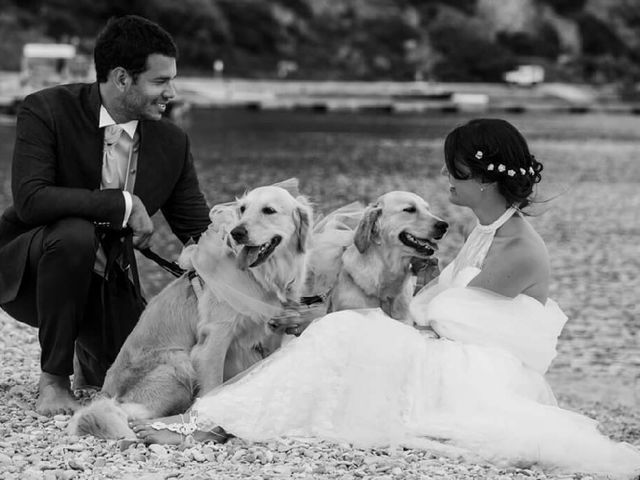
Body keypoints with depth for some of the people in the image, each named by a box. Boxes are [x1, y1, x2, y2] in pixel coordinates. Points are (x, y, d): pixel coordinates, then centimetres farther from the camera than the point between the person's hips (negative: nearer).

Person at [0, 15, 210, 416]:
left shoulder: (172, 143, -5)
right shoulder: (48, 110, -17)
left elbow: (201, 233, 0)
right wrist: (122, 203, -30)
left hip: (108, 282, 4)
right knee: (76, 233, -36)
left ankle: (89, 357, 24)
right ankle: (53, 378, -18)